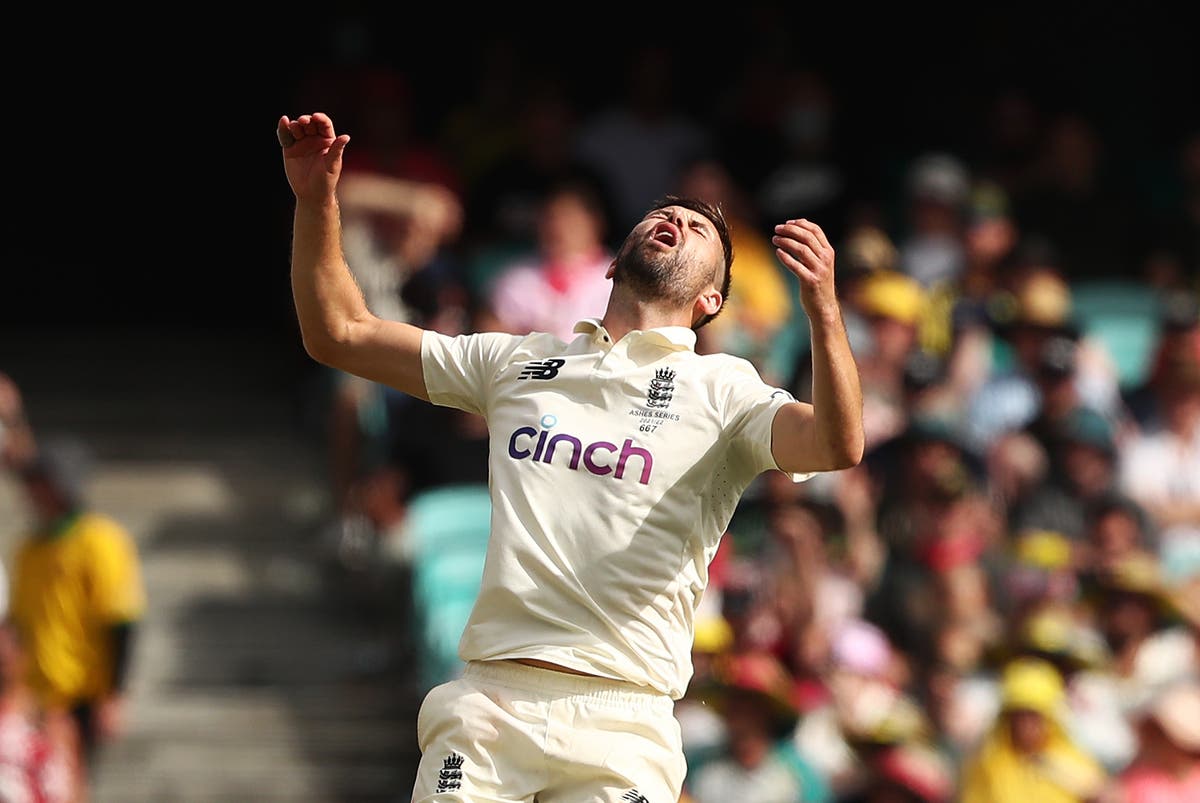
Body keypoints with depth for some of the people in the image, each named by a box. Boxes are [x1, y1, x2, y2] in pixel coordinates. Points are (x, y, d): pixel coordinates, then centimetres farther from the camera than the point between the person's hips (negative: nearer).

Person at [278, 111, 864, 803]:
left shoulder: (720, 386, 9)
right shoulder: (518, 361, 20)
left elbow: (838, 448, -11)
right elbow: (337, 334, 22)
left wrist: (823, 308, -27)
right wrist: (317, 201, 9)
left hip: (622, 721, -2)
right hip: (487, 701, 2)